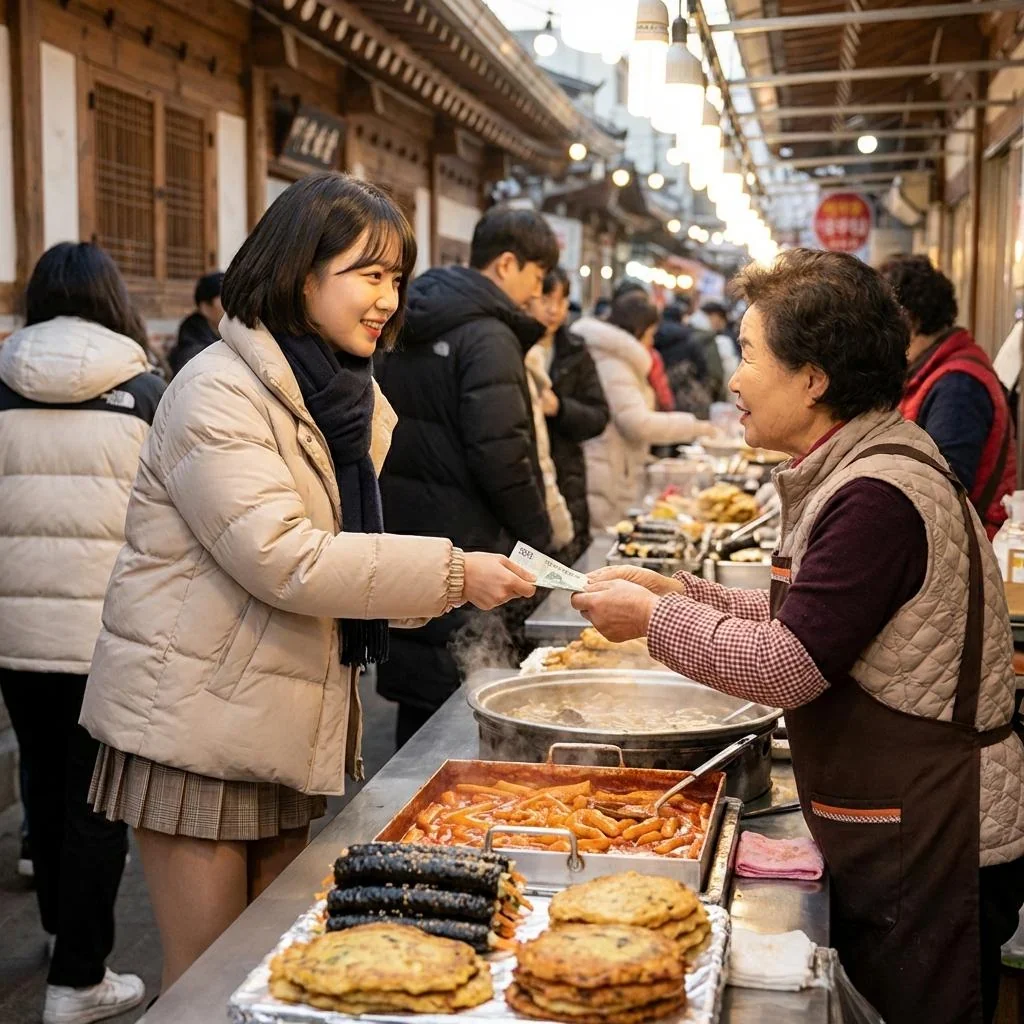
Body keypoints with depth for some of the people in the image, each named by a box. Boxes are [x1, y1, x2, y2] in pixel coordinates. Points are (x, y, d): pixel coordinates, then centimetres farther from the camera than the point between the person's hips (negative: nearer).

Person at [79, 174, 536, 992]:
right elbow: (280, 557, -26)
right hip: (200, 718, -8)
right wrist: (449, 573, -25)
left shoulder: (344, 396, 11)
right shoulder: (219, 394, -17)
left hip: (286, 722, 8)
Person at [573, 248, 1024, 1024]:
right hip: (894, 835, 9)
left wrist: (656, 619, -13)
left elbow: (789, 667, -25)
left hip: (932, 848, -9)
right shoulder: (854, 472, 7)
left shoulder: (881, 496, -25)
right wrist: (684, 592, 3)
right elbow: (802, 622, 11)